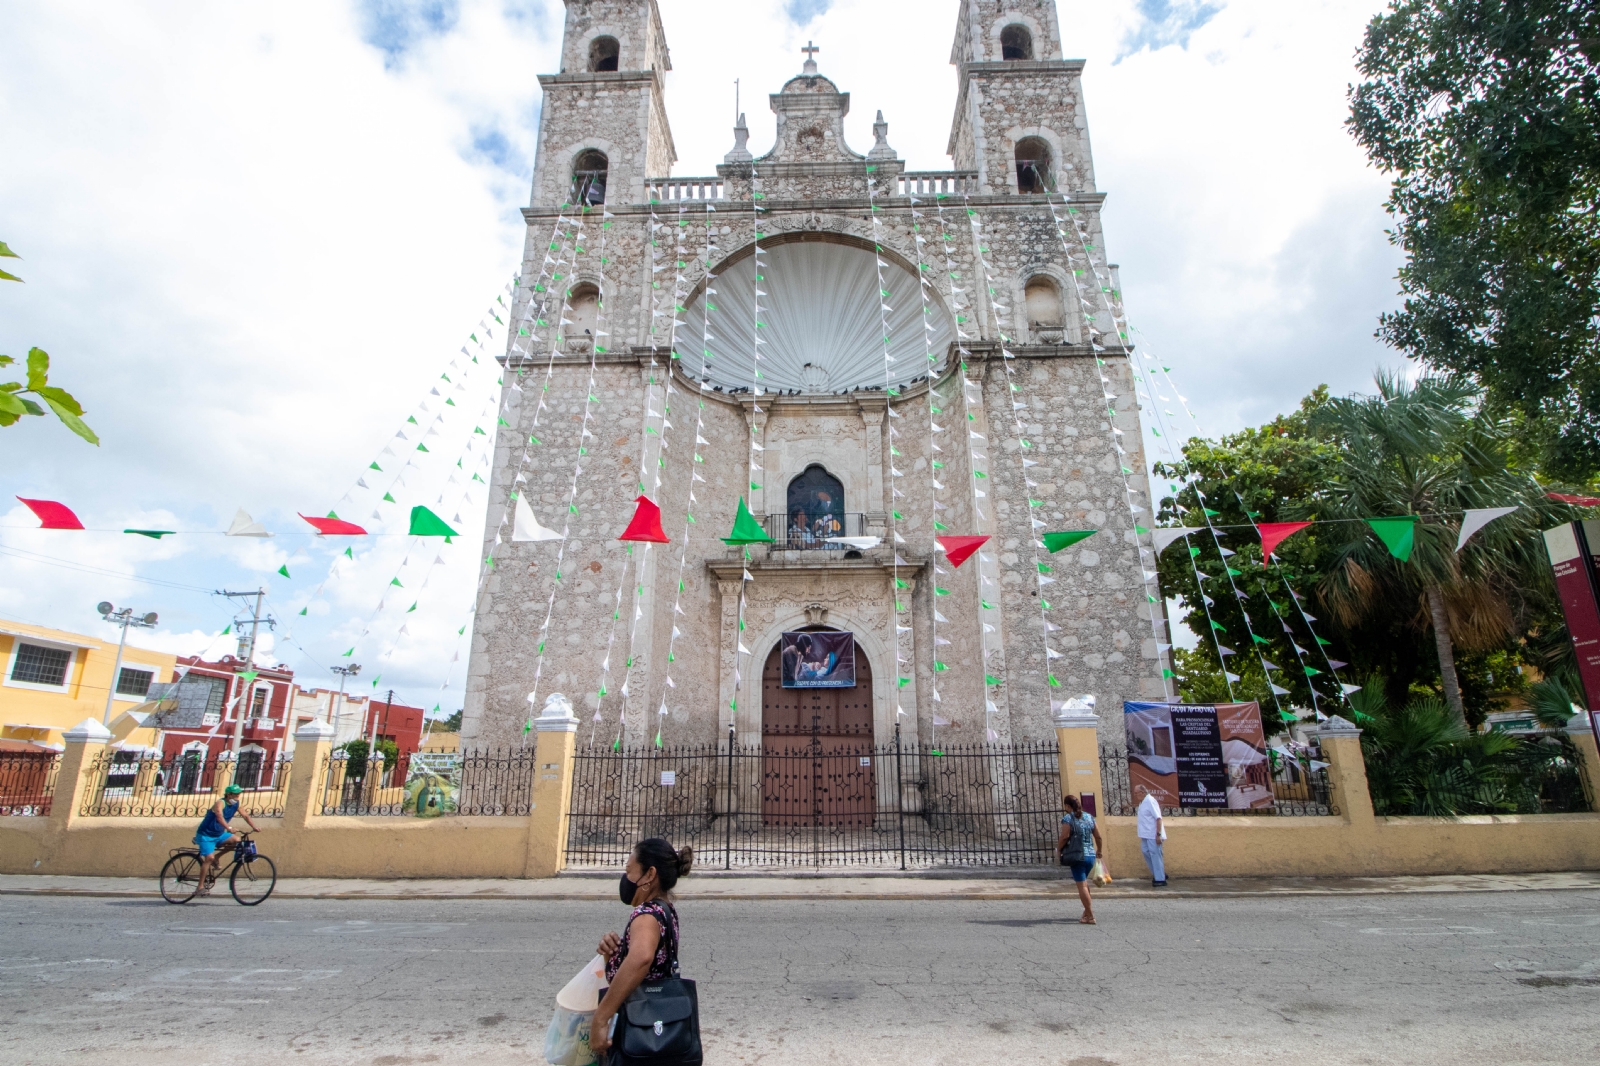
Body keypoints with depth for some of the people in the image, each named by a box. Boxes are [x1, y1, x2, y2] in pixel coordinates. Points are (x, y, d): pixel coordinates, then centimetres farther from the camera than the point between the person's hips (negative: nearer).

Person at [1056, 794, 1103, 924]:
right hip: (1090, 855, 7)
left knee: (1082, 885, -3)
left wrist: (1058, 849, 0)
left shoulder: (1068, 818, -8)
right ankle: (1088, 909, 30)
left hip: (1077, 856, -7)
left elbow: (1064, 836, -16)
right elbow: (1098, 836, 11)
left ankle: (1090, 916, -3)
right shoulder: (1089, 817, 9)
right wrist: (1099, 850, 27)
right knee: (1084, 882, 25)